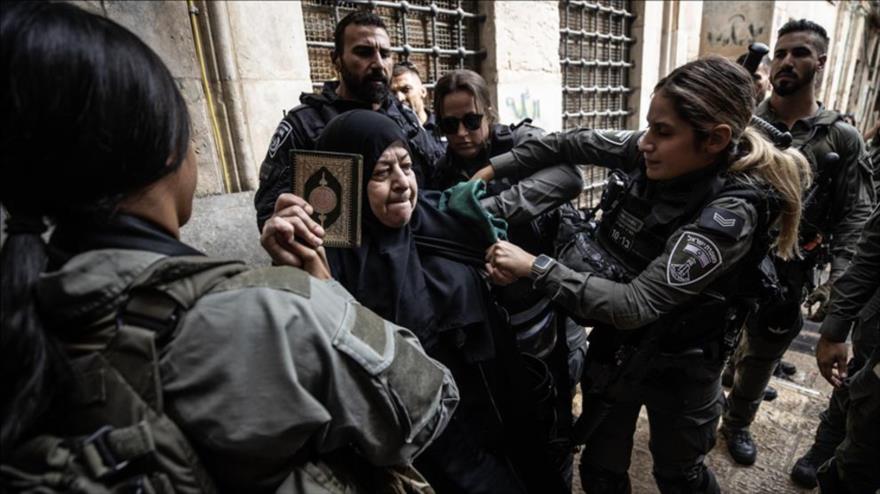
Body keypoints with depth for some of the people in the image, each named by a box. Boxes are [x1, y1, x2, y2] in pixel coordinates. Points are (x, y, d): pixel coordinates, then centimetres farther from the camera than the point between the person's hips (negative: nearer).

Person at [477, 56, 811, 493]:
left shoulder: (730, 211, -30)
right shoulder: (650, 153, -13)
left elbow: (637, 304, -33)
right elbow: (575, 144, -2)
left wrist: (534, 268, -34)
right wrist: (492, 169, -5)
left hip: (674, 366, -4)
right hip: (613, 343, 5)